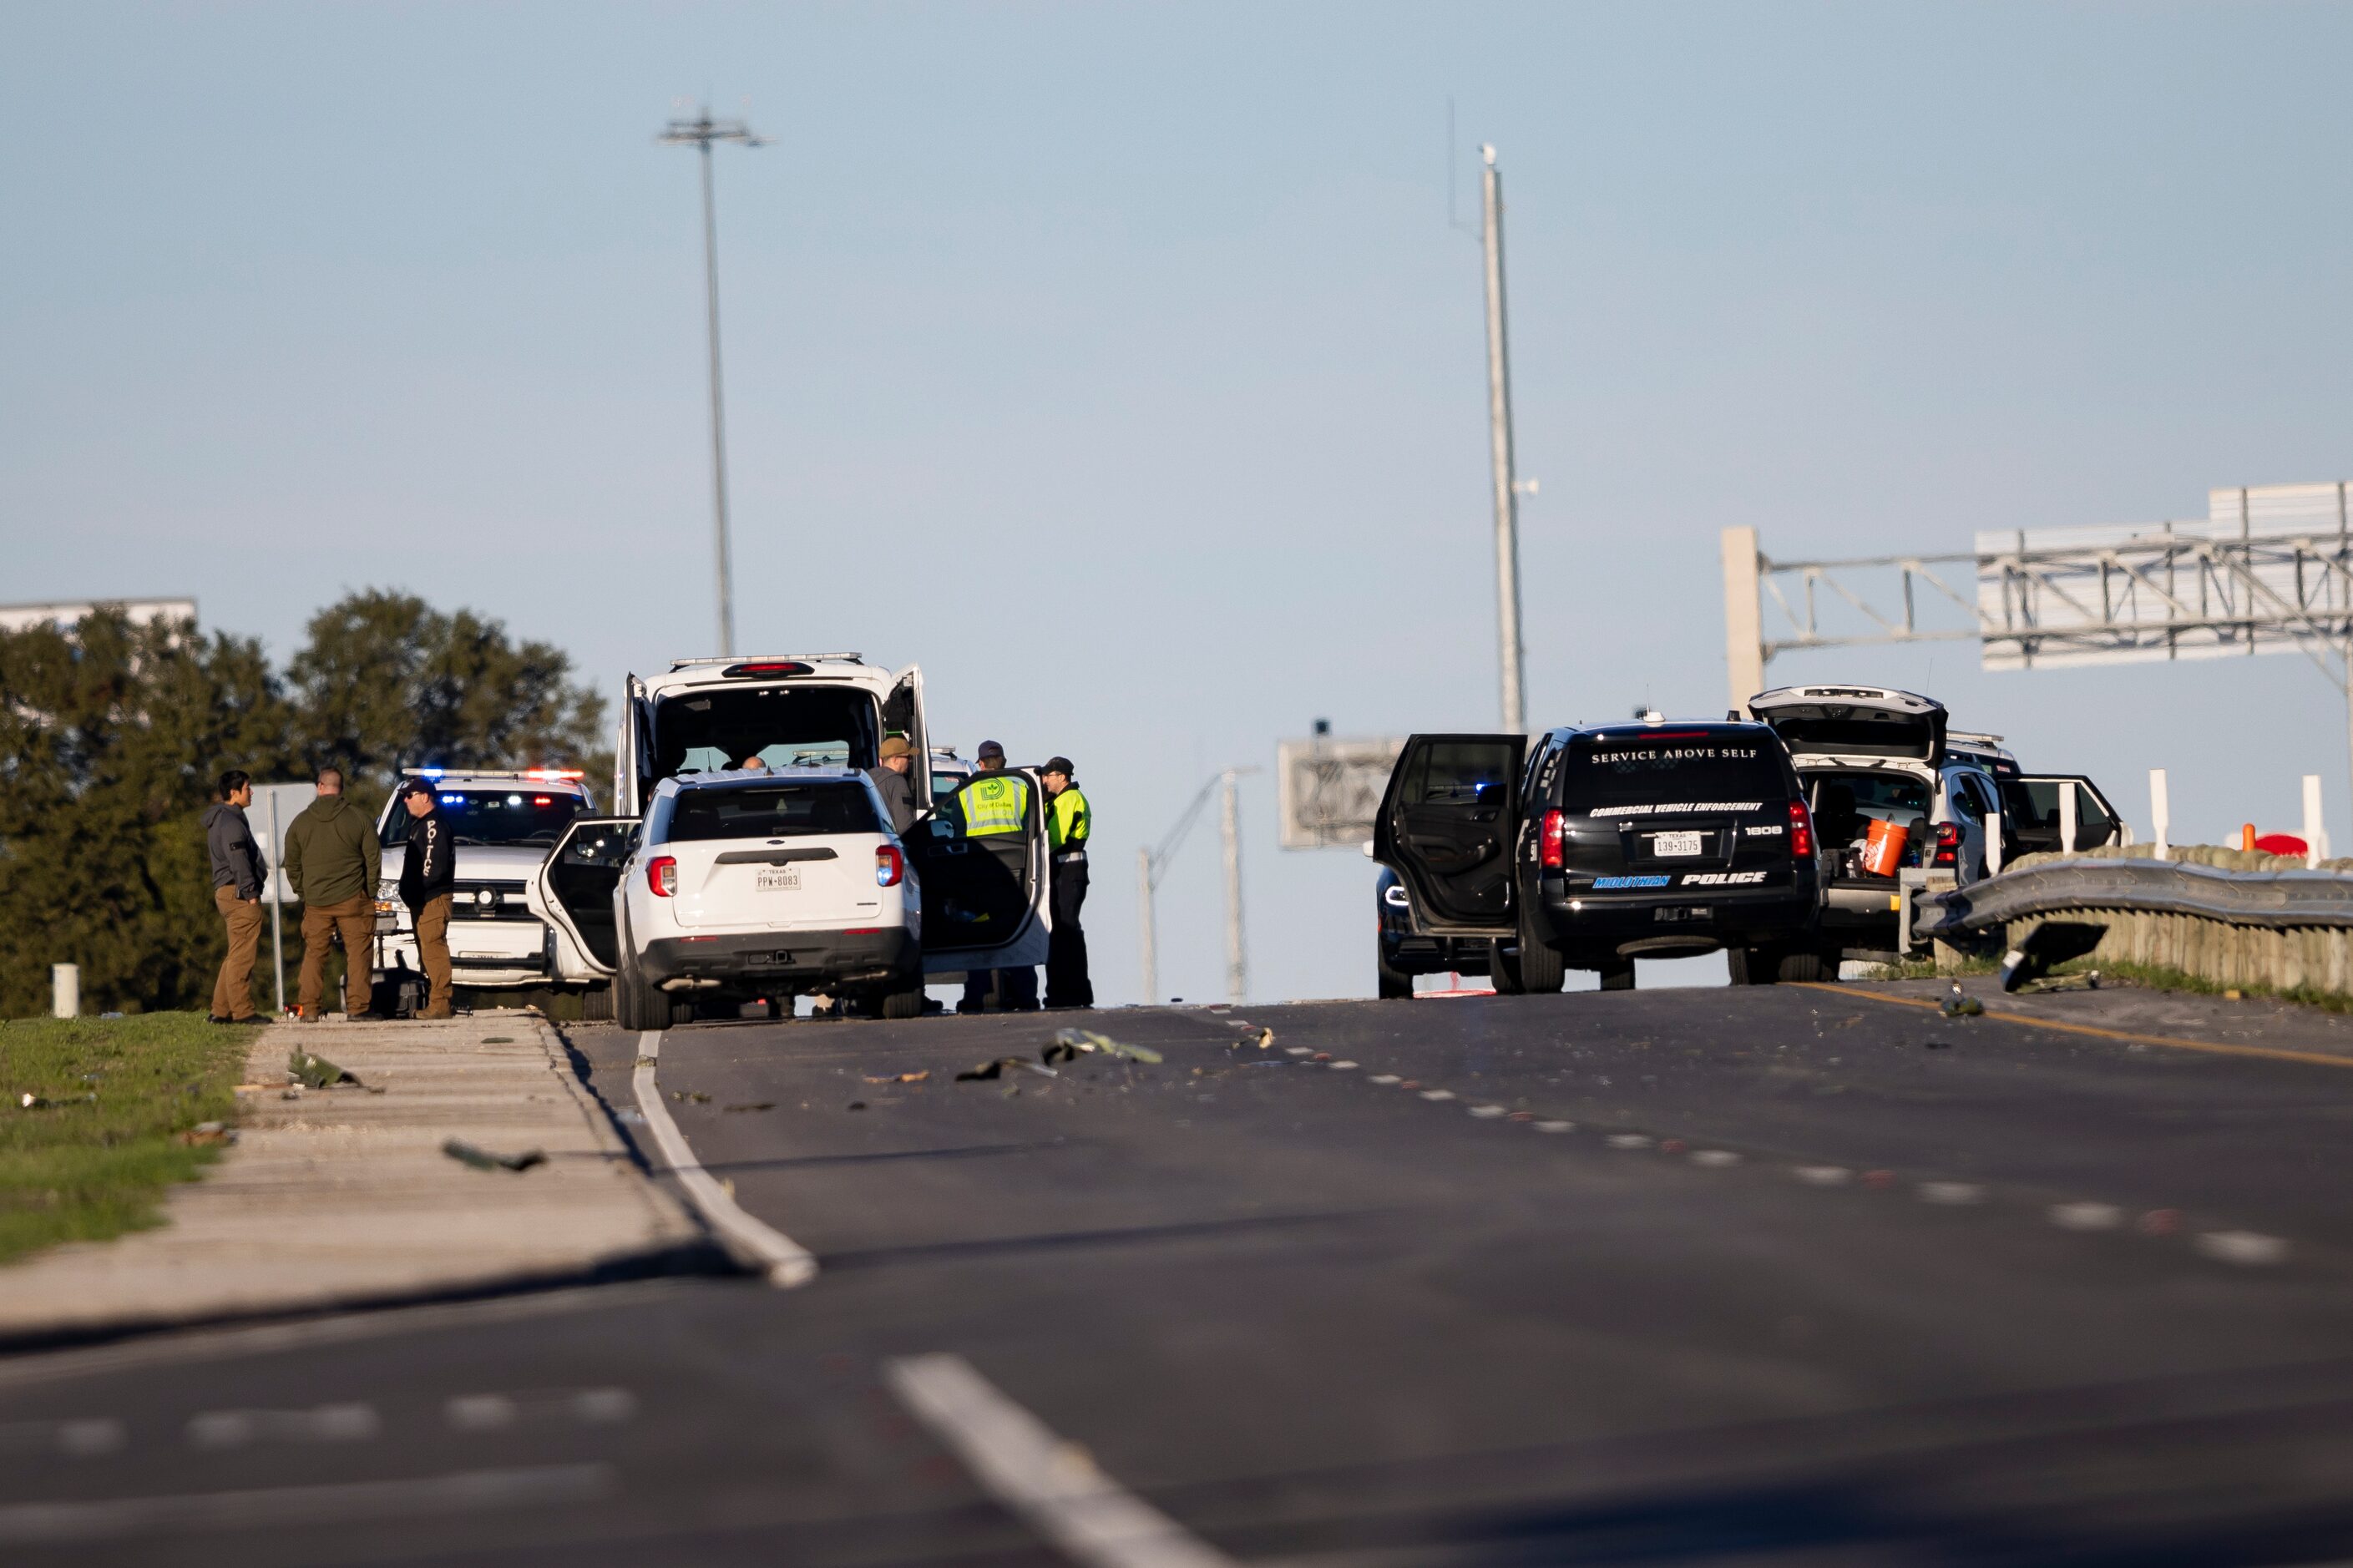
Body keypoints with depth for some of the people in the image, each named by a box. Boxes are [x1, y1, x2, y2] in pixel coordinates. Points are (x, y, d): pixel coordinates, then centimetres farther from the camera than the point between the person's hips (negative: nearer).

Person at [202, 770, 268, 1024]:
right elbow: (238, 860, -19)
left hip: (224, 892, 11)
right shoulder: (232, 821, -12)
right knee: (242, 955, -10)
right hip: (238, 893, -11)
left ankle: (221, 1010, 14)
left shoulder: (218, 821, 21)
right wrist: (250, 892, -20)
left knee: (235, 955, 14)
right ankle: (242, 1012, -11)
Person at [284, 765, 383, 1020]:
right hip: (352, 899, -2)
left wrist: (302, 892, 19)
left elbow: (291, 864, 10)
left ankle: (309, 1008, 4)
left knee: (314, 954, 8)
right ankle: (357, 1006, -5)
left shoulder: (301, 822, 5)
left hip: (316, 902, 2)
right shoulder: (359, 819, -2)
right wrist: (370, 891, 10)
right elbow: (374, 858, -1)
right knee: (357, 953, 0)